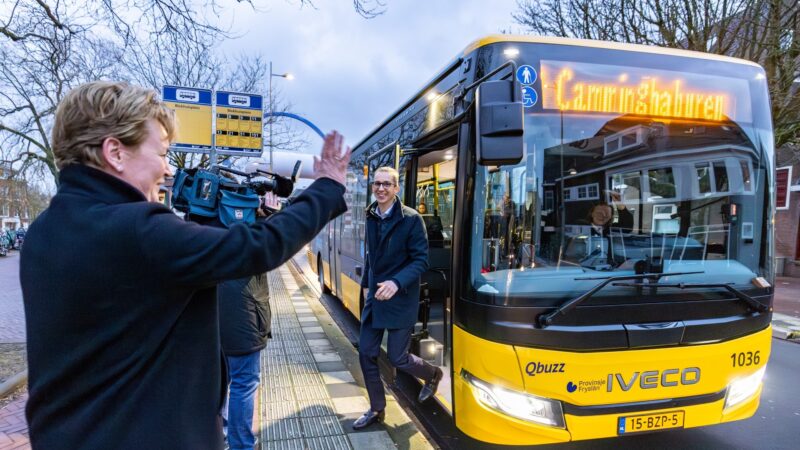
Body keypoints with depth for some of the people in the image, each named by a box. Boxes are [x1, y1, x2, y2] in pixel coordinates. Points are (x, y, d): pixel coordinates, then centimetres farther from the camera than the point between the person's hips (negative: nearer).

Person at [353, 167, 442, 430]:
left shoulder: (411, 219, -15)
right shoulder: (371, 217, 3)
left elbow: (421, 260, -16)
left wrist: (397, 283, -29)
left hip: (400, 299, -6)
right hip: (375, 297, 6)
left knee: (397, 358, 2)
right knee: (366, 354, 8)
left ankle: (432, 375, 35)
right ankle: (376, 410, 27)